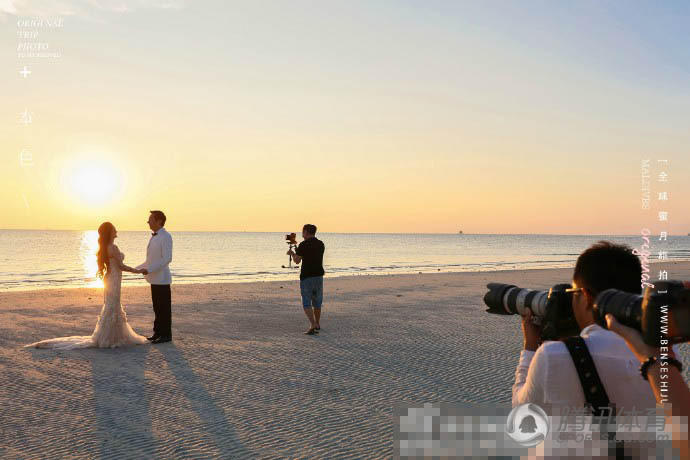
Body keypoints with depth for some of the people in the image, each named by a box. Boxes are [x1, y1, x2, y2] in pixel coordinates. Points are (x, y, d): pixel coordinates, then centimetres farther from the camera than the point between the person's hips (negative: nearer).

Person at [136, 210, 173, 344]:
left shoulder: (165, 237, -13)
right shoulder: (154, 237, 16)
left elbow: (167, 259, -21)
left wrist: (149, 269, -23)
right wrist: (138, 268, 17)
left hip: (162, 279, -9)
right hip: (154, 279, 9)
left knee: (164, 308, -2)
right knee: (157, 308, 14)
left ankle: (166, 334, 5)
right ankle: (158, 332, 22)